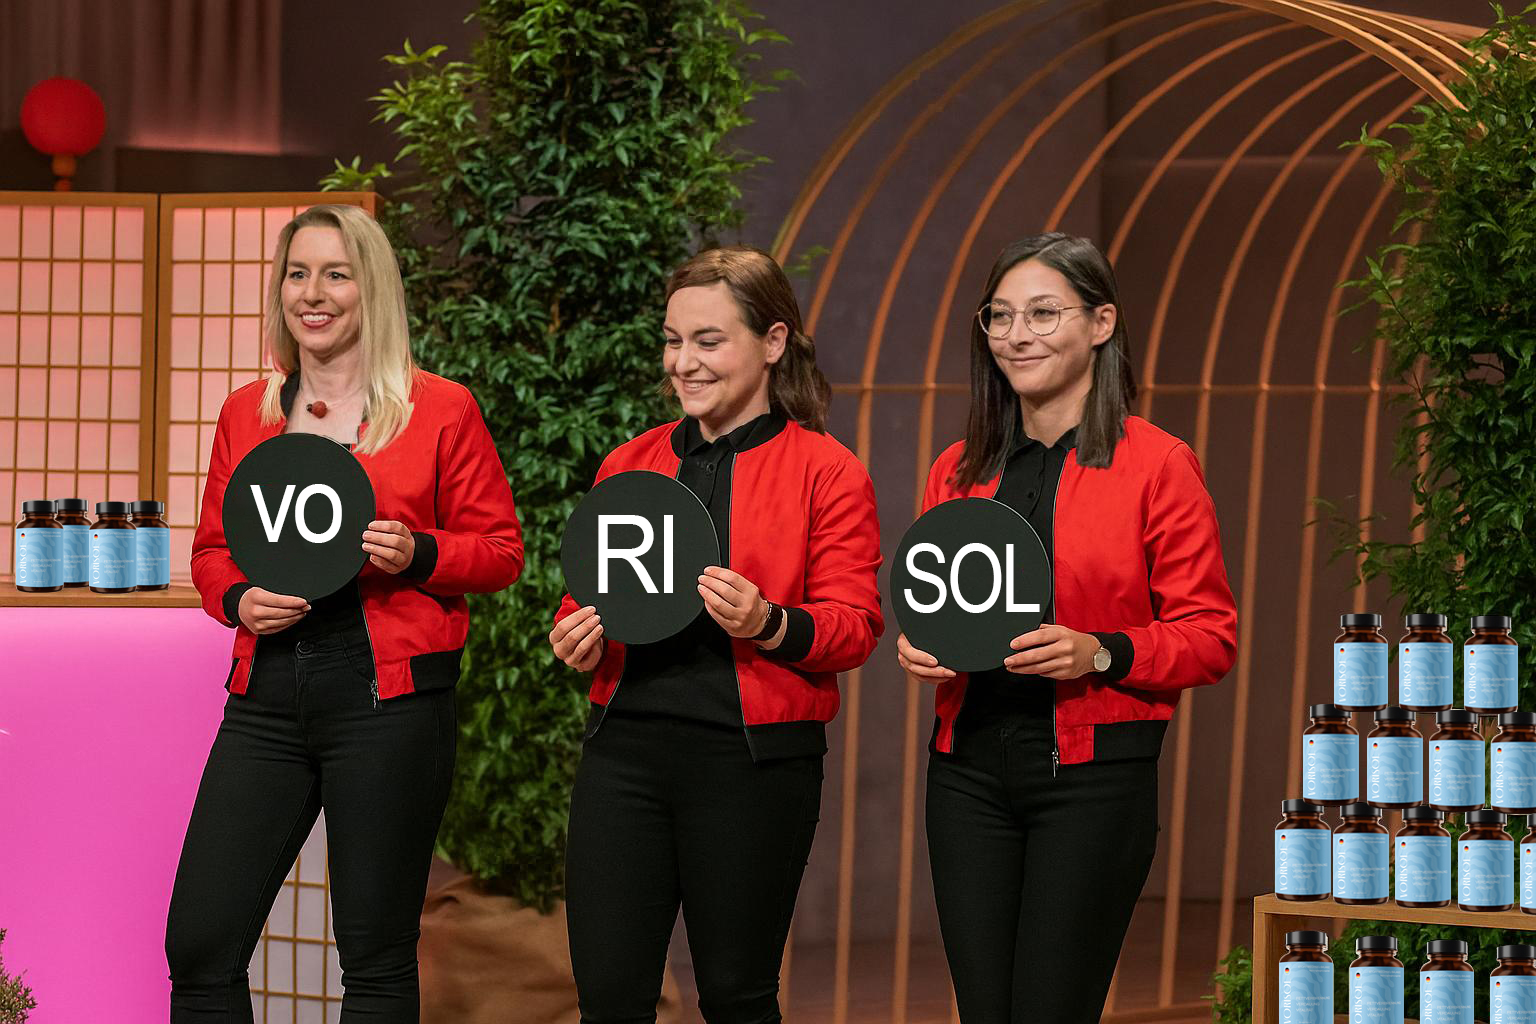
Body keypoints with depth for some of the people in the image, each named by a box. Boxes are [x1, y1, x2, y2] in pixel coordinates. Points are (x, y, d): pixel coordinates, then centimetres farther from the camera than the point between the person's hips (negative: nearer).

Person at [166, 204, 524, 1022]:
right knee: (199, 946, -1)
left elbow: (501, 550, 4)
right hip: (265, 700, 4)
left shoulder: (441, 411, 2)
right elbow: (211, 549, 20)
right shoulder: (246, 413, 13)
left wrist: (416, 555, -14)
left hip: (388, 700, -4)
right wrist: (239, 599, -2)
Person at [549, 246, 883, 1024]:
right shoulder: (629, 465, 14)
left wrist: (770, 625, -23)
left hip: (754, 760, -3)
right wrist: (575, 635, 0)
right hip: (626, 749, 4)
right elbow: (587, 593, 22)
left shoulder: (827, 474, 0)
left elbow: (855, 629, -4)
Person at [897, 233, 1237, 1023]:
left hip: (1094, 771, -5)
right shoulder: (959, 469, 11)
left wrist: (1101, 654, -18)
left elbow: (1211, 636, -3)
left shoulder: (1157, 466, -3)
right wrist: (919, 649, 0)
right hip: (969, 769, 5)